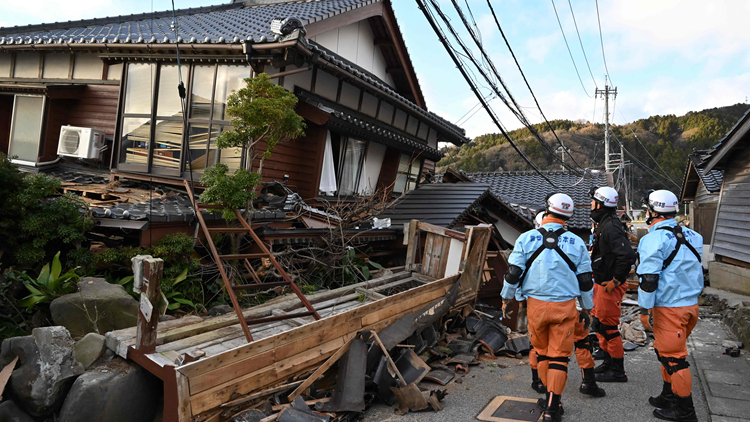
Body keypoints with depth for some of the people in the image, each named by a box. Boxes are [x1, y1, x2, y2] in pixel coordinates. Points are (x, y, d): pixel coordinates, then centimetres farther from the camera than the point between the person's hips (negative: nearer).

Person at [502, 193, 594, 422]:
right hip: (565, 307, 0)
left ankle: (552, 397, 28)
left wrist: (506, 298, 11)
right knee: (559, 356, 6)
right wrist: (587, 308, 18)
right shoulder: (576, 243, -1)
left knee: (542, 351, 18)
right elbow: (585, 281, 5)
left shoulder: (527, 238, -5)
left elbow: (513, 273, -4)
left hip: (536, 304, 0)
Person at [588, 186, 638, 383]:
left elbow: (628, 256, -31)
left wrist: (615, 280, -23)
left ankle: (618, 372, 12)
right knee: (598, 323, 19)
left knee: (609, 326, -1)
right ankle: (608, 362, 33)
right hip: (601, 283, 10)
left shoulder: (611, 227, -22)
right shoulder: (603, 224, 11)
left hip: (610, 286, -10)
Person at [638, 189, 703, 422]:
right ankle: (668, 397, 33)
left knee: (673, 357, 1)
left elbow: (649, 278, -20)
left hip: (669, 308, -9)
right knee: (667, 351, 21)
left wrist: (645, 309, -13)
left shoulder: (655, 238, -17)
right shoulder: (690, 236, 9)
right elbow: (696, 271, 18)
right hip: (691, 304, 9)